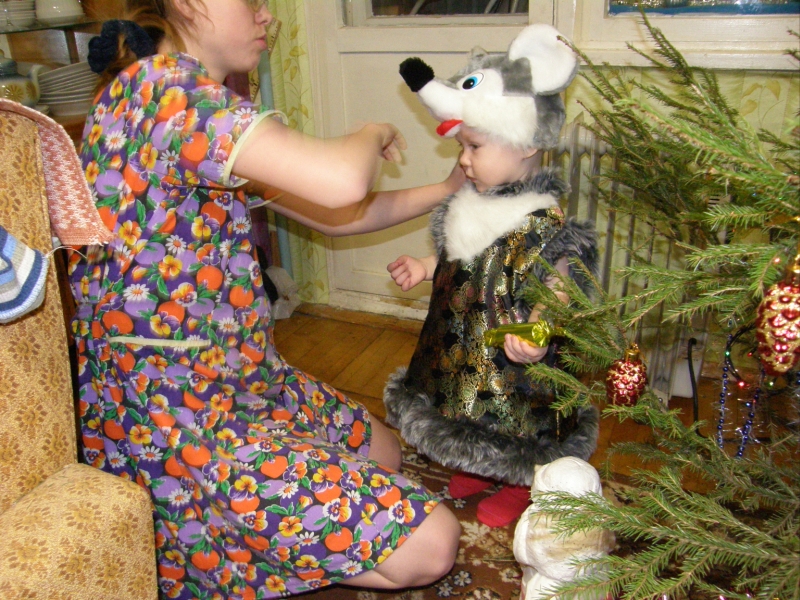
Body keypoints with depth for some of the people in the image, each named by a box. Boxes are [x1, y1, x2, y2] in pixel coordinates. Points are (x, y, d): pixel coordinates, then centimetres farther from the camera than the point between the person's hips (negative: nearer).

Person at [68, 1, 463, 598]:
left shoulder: (206, 114, 10)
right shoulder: (163, 84, -21)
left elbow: (330, 213, 12)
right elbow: (339, 182, -34)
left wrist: (448, 189, 9)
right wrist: (375, 133, -10)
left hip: (236, 381, 11)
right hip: (173, 417, -10)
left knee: (384, 454, 25)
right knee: (427, 545, -11)